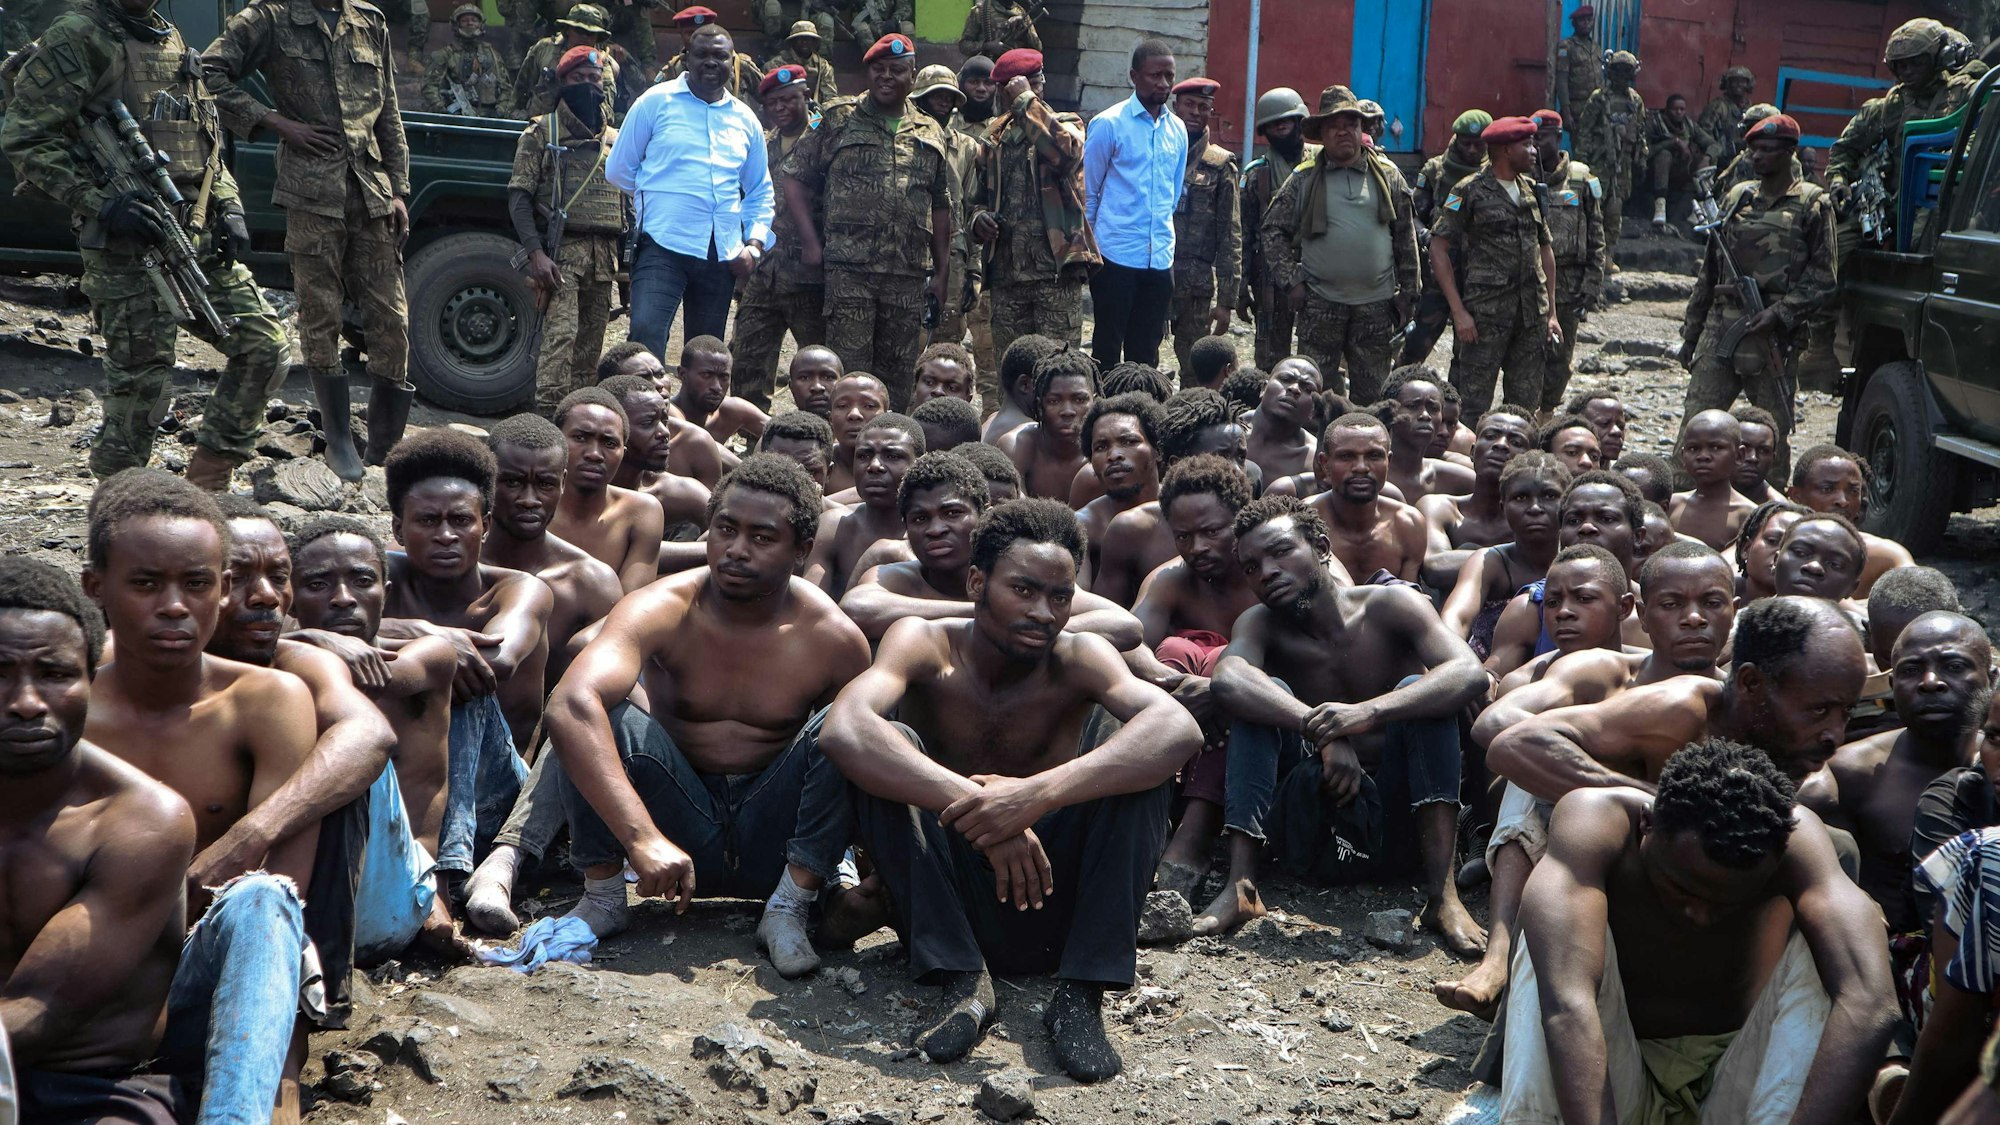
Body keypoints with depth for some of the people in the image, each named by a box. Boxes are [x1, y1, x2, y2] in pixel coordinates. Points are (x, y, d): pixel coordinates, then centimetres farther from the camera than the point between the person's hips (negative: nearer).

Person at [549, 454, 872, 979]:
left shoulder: (833, 639, -12)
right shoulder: (663, 610, -18)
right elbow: (569, 704, -37)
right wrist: (643, 837, -47)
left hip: (774, 838, 1)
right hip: (680, 827, 0)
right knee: (596, 716, -26)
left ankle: (789, 908, -17)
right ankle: (602, 896, -9)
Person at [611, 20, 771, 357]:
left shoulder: (745, 119, 13)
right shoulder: (656, 102, 2)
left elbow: (760, 191, 20)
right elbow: (618, 169, 6)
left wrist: (755, 243, 6)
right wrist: (661, 197, 12)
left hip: (723, 254, 4)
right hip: (663, 245, -4)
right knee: (646, 336, -21)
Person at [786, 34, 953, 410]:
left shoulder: (931, 134, 15)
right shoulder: (839, 122, 7)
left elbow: (940, 208, 17)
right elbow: (795, 179, 7)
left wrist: (942, 272, 13)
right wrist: (812, 244, -3)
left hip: (909, 274, 3)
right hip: (849, 269, -3)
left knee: (898, 374, 7)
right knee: (847, 369, -7)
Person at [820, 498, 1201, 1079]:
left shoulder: (1077, 660, -7)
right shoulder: (926, 645, -9)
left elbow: (1179, 729, -29)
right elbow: (843, 731, -30)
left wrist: (1038, 793, -42)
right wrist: (972, 801, -40)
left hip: (1052, 902, 1)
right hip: (946, 902, 0)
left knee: (1137, 757, -19)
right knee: (888, 744, -23)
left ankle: (1082, 991, -23)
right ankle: (962, 980, -23)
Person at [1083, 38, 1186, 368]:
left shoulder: (1177, 130, 11)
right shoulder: (1108, 124, -4)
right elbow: (1087, 192, 0)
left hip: (1161, 258, 5)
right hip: (1116, 255, -5)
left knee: (1146, 353, 8)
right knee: (1108, 347, 0)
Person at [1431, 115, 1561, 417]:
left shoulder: (1532, 191, 13)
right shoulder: (1470, 192, -5)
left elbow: (1545, 250, 19)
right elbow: (1438, 249, -7)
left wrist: (1551, 313, 15)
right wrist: (1458, 312, -13)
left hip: (1532, 313, 6)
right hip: (1486, 311, -6)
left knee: (1526, 404, 10)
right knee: (1474, 405, -5)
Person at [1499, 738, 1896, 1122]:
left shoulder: (1794, 840, -20)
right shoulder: (1598, 825, -25)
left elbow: (1867, 1006, -36)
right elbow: (1565, 1002, -41)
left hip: (1742, 1088, 1)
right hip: (1611, 1082, -1)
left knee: (1812, 946, -24)